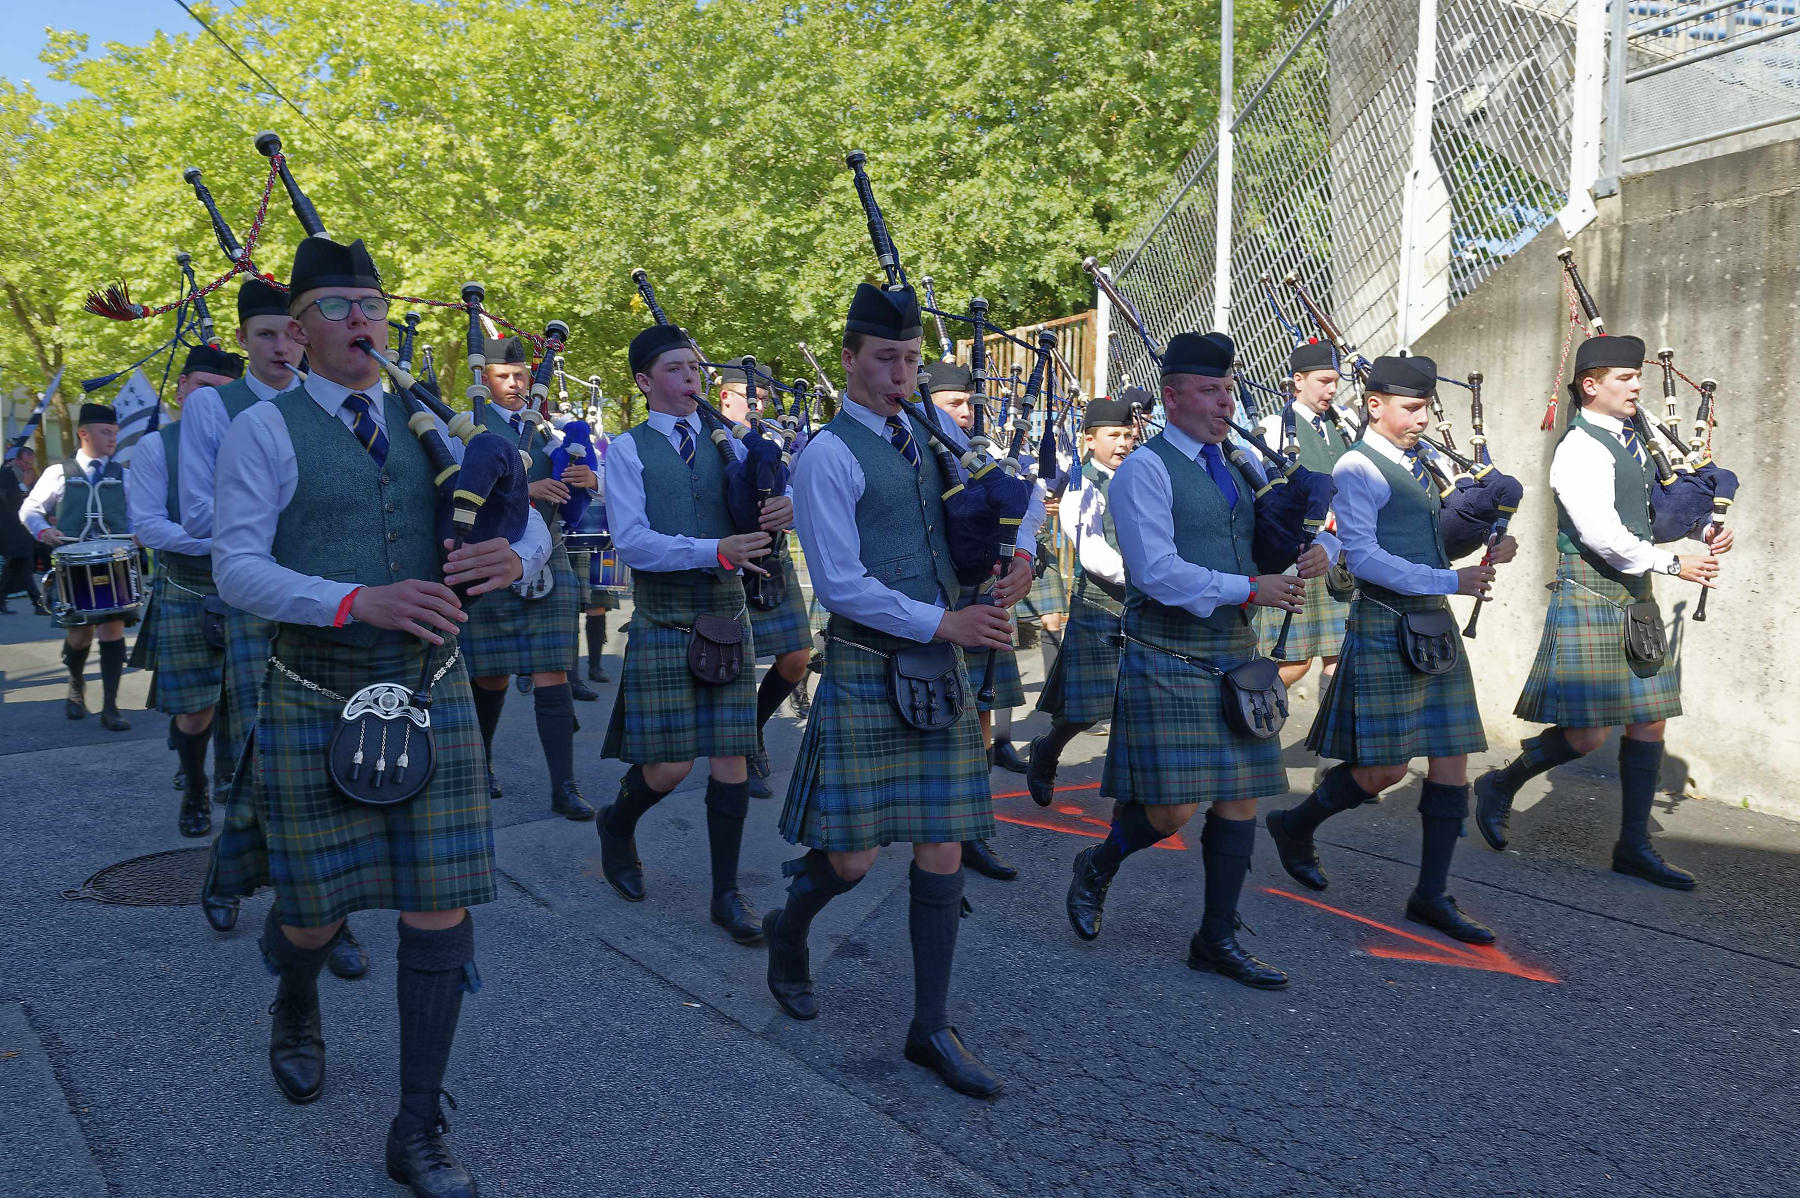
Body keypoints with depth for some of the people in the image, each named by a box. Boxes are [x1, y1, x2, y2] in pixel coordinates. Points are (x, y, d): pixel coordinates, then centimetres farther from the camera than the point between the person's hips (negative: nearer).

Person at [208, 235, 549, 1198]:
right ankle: (296, 1011, 49)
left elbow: (528, 522, 9)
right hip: (316, 702, -3)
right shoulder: (264, 431, -1)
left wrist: (511, 555, -16)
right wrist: (358, 601, -26)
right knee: (314, 910, 10)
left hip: (432, 693, 3)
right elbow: (237, 569, -11)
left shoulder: (427, 425, 10)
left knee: (440, 914, 1)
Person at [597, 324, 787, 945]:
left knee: (731, 757, 3)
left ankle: (726, 893, 15)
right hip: (663, 620, -3)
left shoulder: (725, 443, 12)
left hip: (728, 616, 3)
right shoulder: (627, 450, 0)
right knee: (669, 765, -2)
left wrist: (787, 504, -19)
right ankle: (617, 825, 32)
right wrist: (715, 551, -22)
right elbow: (631, 542, -11)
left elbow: (776, 494, 6)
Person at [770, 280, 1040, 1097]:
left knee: (943, 851, 6)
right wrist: (946, 622, -14)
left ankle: (932, 1029, 18)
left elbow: (1021, 492, 24)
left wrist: (1020, 553, 4)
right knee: (853, 857, -1)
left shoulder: (934, 433, 11)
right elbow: (840, 584, -15)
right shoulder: (829, 456, -9)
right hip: (867, 672, -6)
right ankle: (788, 933, 33)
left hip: (942, 671, 6)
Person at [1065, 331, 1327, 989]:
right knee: (1173, 807, -8)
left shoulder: (1231, 471, 16)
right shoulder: (1145, 469, -9)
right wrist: (1248, 589, -15)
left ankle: (1217, 938, 20)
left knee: (1240, 798, 7)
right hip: (1169, 658, -7)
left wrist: (1313, 552, 1)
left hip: (1235, 653, 8)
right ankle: (1097, 866, 23)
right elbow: (1158, 572, -18)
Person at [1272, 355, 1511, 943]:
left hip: (1436, 625, 8)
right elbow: (1363, 555, -18)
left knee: (1451, 760, 5)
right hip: (1386, 624, -8)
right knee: (1385, 768, -4)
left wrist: (1490, 545, 3)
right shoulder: (1357, 468, -10)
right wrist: (1448, 581, -21)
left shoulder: (1422, 463, 16)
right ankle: (1294, 826, 22)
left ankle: (1432, 895, 14)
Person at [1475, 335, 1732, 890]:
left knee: (1649, 720, 9)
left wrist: (1707, 529, 7)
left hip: (1635, 598, 9)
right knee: (1587, 731, -8)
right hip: (1590, 599, -9)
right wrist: (1674, 564, -13)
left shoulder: (1631, 439, 13)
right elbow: (1603, 536, -22)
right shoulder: (1580, 449, -14)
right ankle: (1500, 786, 17)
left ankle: (1634, 847, 18)